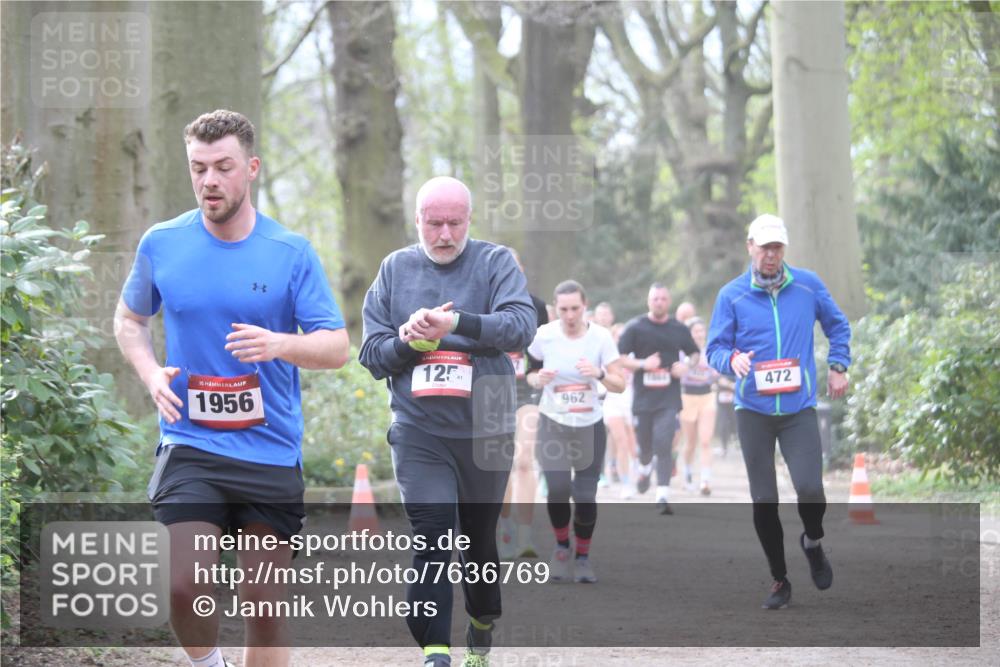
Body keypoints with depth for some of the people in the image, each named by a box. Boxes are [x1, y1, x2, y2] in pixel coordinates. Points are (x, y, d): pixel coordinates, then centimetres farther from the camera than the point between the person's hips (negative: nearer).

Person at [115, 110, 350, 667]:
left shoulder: (292, 252, -2)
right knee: (185, 585, -17)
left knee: (265, 599, 5)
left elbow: (337, 347, -3)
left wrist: (279, 344, -23)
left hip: (272, 450, 0)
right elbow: (130, 319, 19)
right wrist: (151, 373, -1)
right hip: (190, 447, 0)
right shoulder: (162, 245, 2)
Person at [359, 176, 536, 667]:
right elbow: (371, 355, 7)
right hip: (418, 432, 0)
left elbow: (522, 326, -17)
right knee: (431, 542, -14)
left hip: (486, 431, 0)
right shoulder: (395, 269, 7)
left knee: (479, 540, 14)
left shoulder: (496, 263, 0)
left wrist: (457, 323, -31)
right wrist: (407, 340, -14)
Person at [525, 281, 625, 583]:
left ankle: (583, 557, 19)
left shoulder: (600, 336, -8)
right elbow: (530, 373, 7)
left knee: (586, 496, -3)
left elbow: (620, 384, -8)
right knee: (558, 488, -19)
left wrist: (599, 374, -28)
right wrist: (537, 379, -16)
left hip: (590, 425, 1)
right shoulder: (544, 335, -8)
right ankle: (562, 547, 8)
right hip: (553, 424, -1)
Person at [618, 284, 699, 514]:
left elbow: (695, 354, 21)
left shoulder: (679, 329, 7)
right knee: (644, 445, 10)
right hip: (642, 397, 0)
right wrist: (642, 364, -15)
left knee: (664, 445, -13)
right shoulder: (635, 327, 2)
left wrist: (686, 366, -1)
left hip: (669, 399, 0)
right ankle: (644, 469, 45)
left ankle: (663, 494, -15)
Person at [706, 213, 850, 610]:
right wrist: (732, 359, -21)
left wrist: (838, 366, 9)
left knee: (809, 488, -16)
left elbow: (837, 325, 18)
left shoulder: (808, 285, 2)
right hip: (753, 409, 0)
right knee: (763, 500, 2)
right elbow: (714, 349, 0)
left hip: (799, 408, 0)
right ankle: (779, 581, 17)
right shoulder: (732, 295, -1)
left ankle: (813, 543, 17)